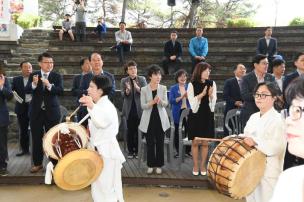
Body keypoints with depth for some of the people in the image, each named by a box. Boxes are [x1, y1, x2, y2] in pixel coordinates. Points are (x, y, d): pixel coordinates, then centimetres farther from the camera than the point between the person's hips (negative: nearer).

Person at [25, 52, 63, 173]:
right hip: (36, 111, 2)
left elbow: (61, 91, -15)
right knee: (36, 139, 8)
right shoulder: (33, 75, 4)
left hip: (52, 112, -2)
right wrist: (34, 84, -28)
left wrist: (49, 85, -31)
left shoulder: (57, 76, -1)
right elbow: (27, 90, -8)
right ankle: (37, 163, 21)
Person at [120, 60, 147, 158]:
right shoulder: (124, 81, 4)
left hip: (139, 109, 0)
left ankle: (137, 151, 14)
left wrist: (138, 88, -27)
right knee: (130, 131, 4)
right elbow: (123, 95, -5)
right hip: (129, 109, 1)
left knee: (138, 131, 3)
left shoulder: (142, 79, 2)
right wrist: (127, 90, -27)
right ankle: (130, 151, 14)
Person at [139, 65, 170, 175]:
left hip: (160, 119, 1)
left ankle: (159, 165, 17)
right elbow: (143, 106, -7)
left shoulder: (163, 88, 1)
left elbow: (166, 104, -4)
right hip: (149, 119, -1)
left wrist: (160, 101, -26)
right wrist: (152, 102, -24)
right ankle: (150, 165, 17)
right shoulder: (144, 89, -3)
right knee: (150, 143, 5)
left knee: (160, 143, 5)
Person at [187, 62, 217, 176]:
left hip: (207, 116, 2)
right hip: (195, 115, -2)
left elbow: (213, 102, 5)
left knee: (205, 143, 5)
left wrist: (210, 95, -15)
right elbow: (192, 102, -7)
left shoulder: (212, 84, 3)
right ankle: (195, 166, 16)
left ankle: (203, 166, 18)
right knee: (195, 142, 3)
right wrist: (202, 94, -18)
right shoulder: (192, 85, -4)